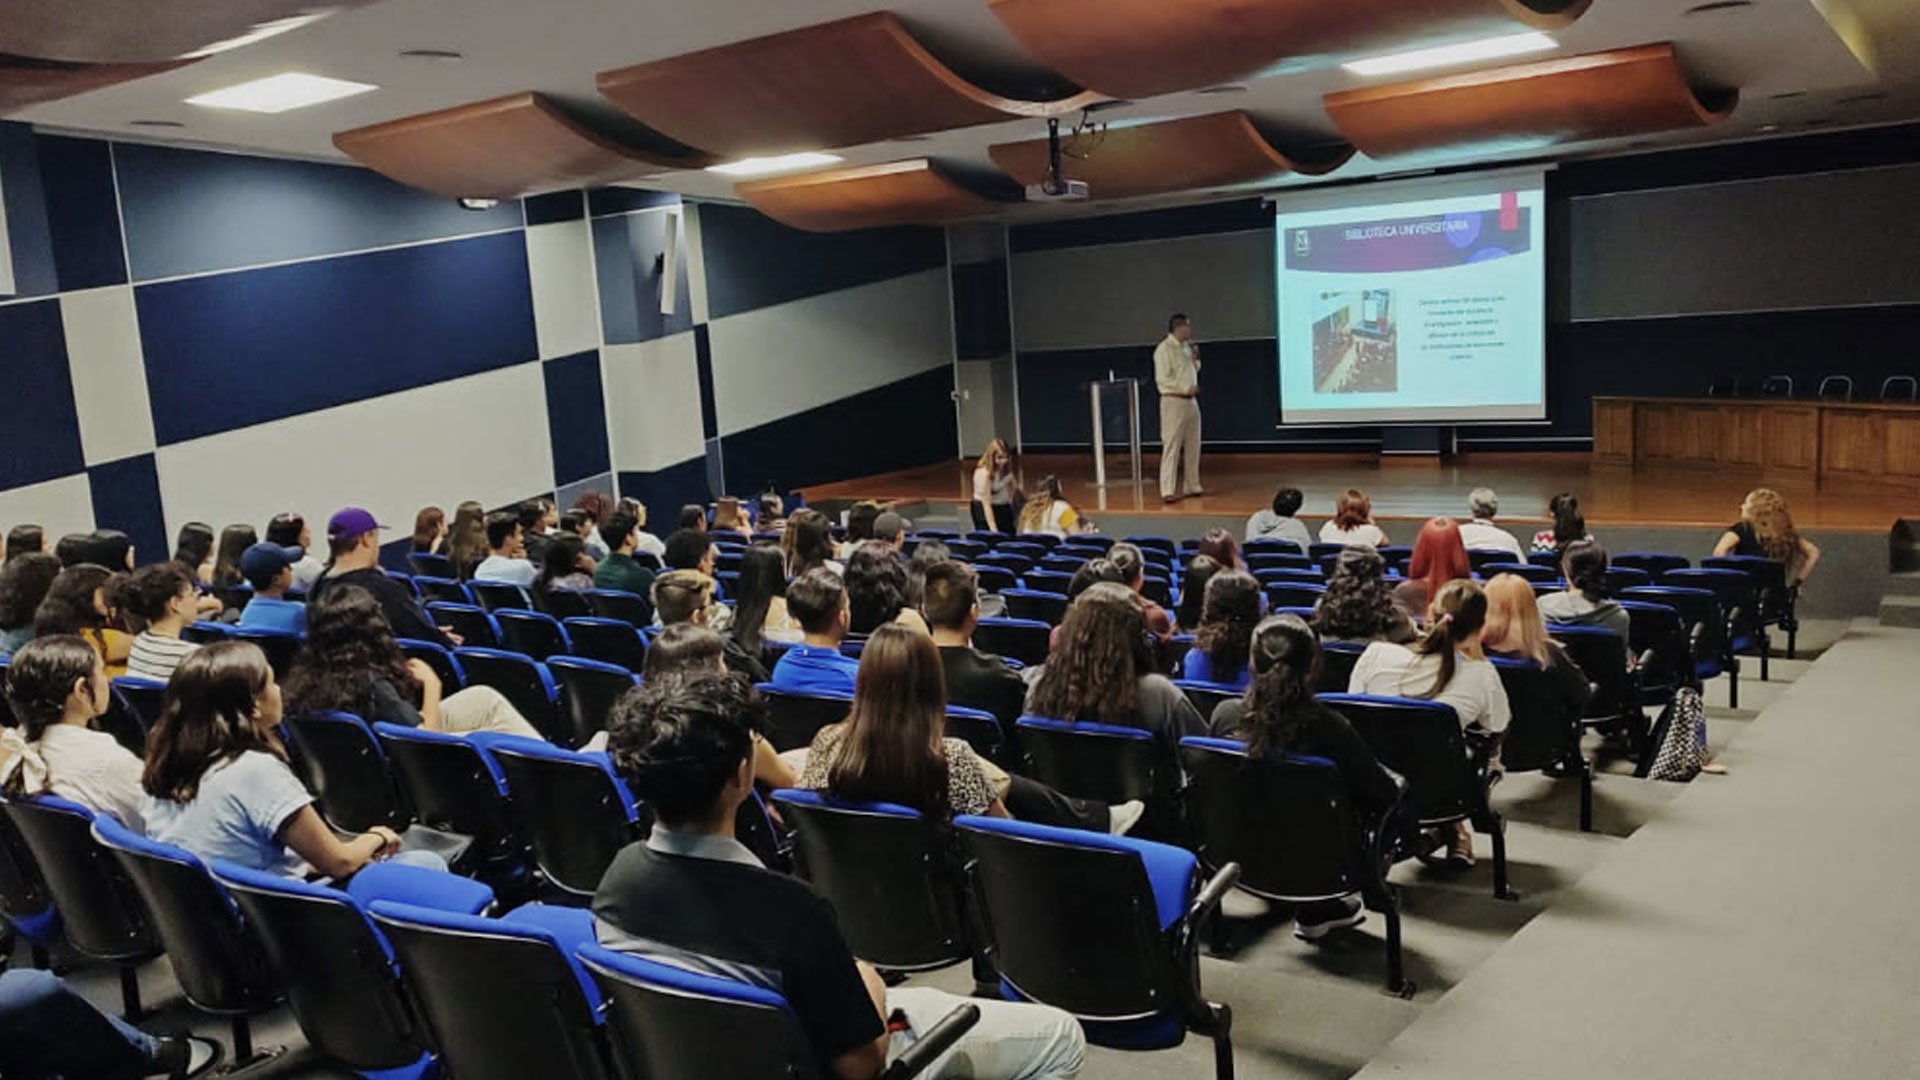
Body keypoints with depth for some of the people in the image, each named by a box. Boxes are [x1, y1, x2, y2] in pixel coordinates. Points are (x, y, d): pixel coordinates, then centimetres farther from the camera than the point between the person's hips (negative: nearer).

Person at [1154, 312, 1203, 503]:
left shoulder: (1186, 347, 14)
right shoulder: (1164, 349, -11)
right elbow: (1163, 378, -17)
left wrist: (1195, 358, 5)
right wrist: (1186, 388, -20)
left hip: (1191, 401, 9)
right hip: (1174, 401, -8)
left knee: (1192, 446, 12)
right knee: (1172, 446, -10)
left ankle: (1191, 486, 22)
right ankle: (1167, 491, -10)